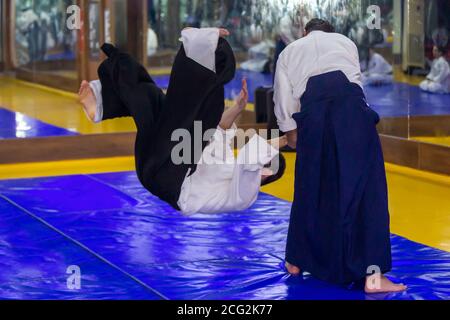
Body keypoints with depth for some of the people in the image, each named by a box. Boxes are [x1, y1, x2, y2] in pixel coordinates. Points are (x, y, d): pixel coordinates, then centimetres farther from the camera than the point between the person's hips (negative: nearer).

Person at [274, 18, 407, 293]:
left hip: (313, 111, 1)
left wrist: (289, 129, 28)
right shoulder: (345, 42, 28)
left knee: (311, 188, 16)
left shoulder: (290, 51, 29)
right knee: (366, 187, -3)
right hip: (350, 104, -1)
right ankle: (373, 274, -10)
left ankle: (297, 260, 29)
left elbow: (283, 94, 20)